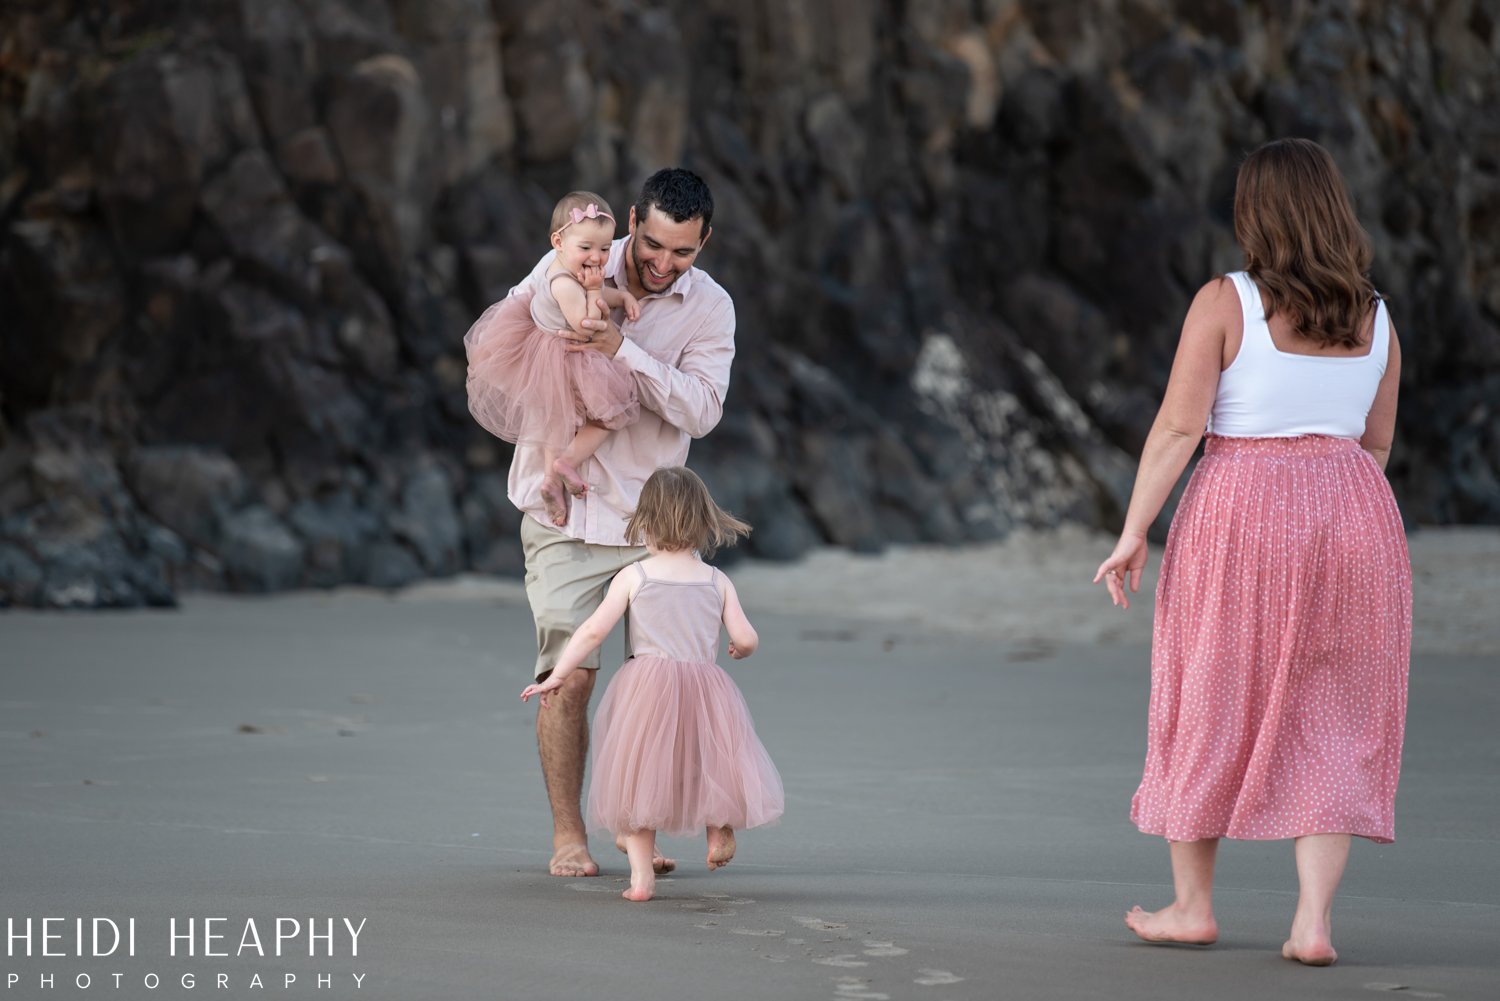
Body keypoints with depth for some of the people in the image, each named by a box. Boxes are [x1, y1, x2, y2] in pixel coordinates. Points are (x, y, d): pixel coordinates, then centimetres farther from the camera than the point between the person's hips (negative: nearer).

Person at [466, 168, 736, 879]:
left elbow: (701, 411, -16)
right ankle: (567, 835, 3)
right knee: (568, 679, -8)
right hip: (564, 513, -1)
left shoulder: (710, 308, -3)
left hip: (652, 518, 1)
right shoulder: (568, 270, -3)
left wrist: (623, 349, -25)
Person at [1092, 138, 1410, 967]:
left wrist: (1133, 533, -7)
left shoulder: (1224, 303, -7)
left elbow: (1177, 427, -11)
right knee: (1331, 727, 6)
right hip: (1354, 520, 3)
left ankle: (1192, 904, 20)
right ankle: (1314, 920, -5)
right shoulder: (1375, 319, 6)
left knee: (1212, 711, 11)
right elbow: (1375, 444, 13)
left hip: (1240, 519, -3)